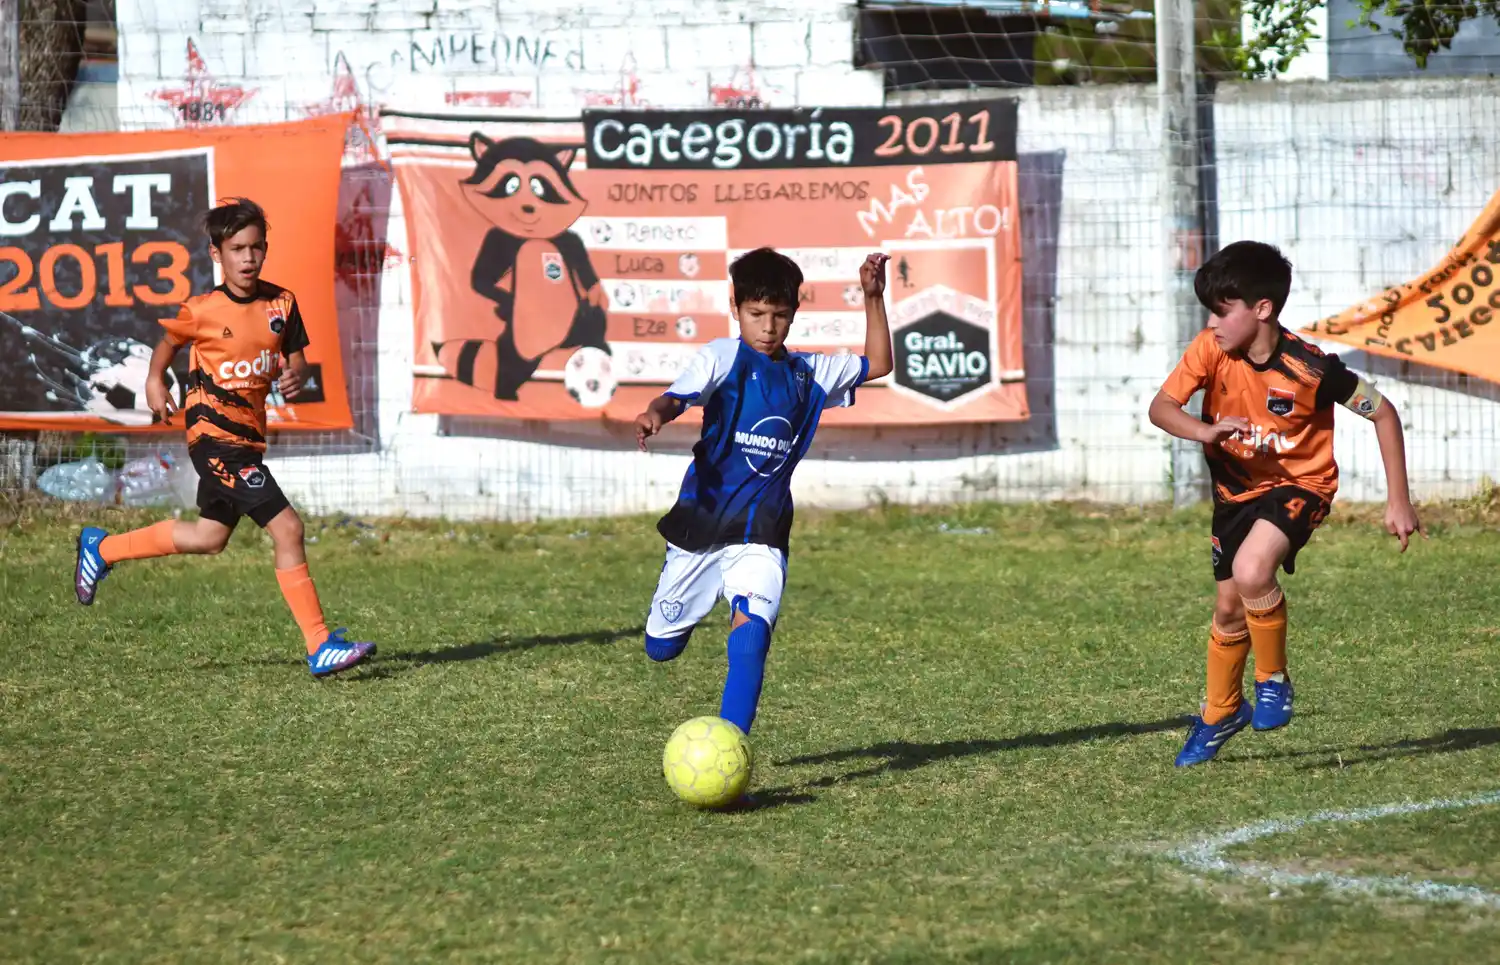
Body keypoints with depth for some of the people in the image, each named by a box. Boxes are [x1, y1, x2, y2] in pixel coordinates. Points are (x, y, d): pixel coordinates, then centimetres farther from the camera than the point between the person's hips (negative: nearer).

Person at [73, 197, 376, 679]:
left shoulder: (281, 304, 2)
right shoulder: (202, 310, -9)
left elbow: (297, 360, 6)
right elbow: (169, 341, 10)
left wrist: (296, 377, -14)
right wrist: (155, 381, -1)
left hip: (249, 437, 7)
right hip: (215, 435, -7)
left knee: (210, 535, 23)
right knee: (287, 528, -16)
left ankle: (101, 548, 40)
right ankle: (320, 647, -14)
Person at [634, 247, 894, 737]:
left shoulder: (810, 374, 8)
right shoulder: (722, 357, -6)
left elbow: (878, 363, 23)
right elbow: (678, 395, -24)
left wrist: (873, 297, 11)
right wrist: (655, 414, -48)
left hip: (761, 530, 1)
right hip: (701, 519, -1)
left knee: (751, 636, -22)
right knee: (661, 647, 11)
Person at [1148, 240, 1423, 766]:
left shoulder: (1310, 369, -27)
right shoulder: (1211, 350, -16)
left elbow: (1382, 412, -17)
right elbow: (1160, 407, -19)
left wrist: (1398, 502, -16)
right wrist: (1205, 431, -41)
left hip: (1298, 485, -5)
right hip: (1236, 490, 5)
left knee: (1251, 572, -31)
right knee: (1229, 608, 15)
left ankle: (1273, 680, -6)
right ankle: (1220, 714, 40)